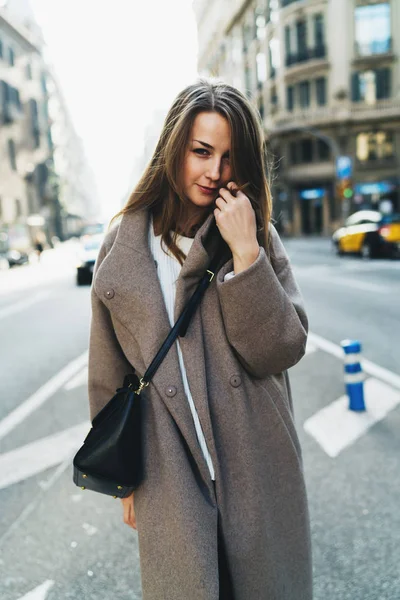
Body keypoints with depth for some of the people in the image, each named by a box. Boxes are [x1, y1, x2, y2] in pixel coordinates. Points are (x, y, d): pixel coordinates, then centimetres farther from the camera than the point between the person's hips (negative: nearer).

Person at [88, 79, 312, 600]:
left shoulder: (258, 236, -3)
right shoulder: (123, 245, -2)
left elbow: (281, 352, -12)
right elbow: (110, 372, 4)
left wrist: (245, 251, -20)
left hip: (259, 472, 1)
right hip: (169, 475, 0)